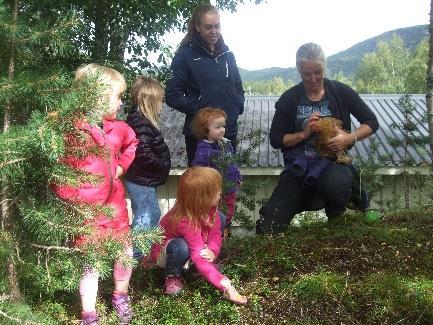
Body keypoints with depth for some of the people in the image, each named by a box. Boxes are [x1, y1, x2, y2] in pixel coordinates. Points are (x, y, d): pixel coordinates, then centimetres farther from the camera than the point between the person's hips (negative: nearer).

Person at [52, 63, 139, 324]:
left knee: (125, 254, 15)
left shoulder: (117, 128, 2)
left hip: (115, 206, 6)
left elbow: (132, 142, 25)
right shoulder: (71, 132, -19)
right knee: (91, 264, 6)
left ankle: (120, 296, 42)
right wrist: (76, 201, -16)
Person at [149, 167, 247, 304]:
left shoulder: (209, 208, -20)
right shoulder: (185, 221, -41)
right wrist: (226, 286, -46)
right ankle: (172, 276, -8)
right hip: (164, 253, -7)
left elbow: (215, 234, -14)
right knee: (181, 247, -41)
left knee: (220, 218, -8)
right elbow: (198, 257, -44)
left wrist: (212, 251, -38)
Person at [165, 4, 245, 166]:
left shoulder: (227, 54, 12)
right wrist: (197, 109, -15)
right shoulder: (186, 54, -3)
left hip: (229, 132, 5)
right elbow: (172, 95, -7)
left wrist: (238, 106, 3)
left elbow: (238, 87, 22)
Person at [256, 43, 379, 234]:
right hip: (299, 165, 1)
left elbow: (372, 122, 5)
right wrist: (303, 134, -13)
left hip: (333, 161, -1)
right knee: (266, 228, -13)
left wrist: (350, 138, -14)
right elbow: (275, 139, 3)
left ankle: (336, 216, -2)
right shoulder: (289, 99, 3)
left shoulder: (341, 92, 1)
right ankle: (304, 200, 20)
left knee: (335, 184, -41)